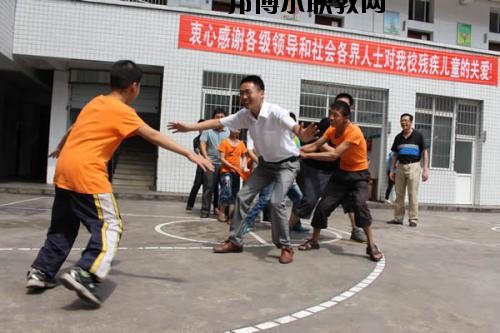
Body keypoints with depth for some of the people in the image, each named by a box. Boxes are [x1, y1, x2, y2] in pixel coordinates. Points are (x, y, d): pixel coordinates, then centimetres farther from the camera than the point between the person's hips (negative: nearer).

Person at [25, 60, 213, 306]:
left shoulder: (95, 103, 16)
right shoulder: (121, 111, -8)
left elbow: (73, 129, 31)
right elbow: (153, 136, -14)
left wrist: (60, 149, 49)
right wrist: (189, 154, -14)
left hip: (64, 169, 9)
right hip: (87, 174, -9)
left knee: (63, 226, 20)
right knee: (109, 226, -5)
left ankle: (40, 272, 25)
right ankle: (83, 275, -18)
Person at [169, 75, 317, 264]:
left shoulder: (275, 112, -30)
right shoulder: (244, 115, -10)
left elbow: (294, 127, -48)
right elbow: (218, 122, -6)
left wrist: (303, 135, -72)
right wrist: (190, 127, -11)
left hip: (287, 164, -6)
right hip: (266, 163, 7)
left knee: (275, 201, -23)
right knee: (243, 196, 3)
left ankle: (285, 247, -3)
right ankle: (235, 241, 16)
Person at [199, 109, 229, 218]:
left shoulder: (228, 131, 9)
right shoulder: (207, 130, 4)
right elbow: (202, 144, -2)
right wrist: (206, 157, -16)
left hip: (224, 164, 2)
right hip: (210, 162, -2)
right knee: (208, 187, -2)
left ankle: (217, 208, 21)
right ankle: (205, 210, 4)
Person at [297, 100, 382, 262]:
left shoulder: (354, 132, -26)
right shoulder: (331, 130, -2)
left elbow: (334, 155, -34)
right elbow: (315, 145, -7)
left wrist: (306, 155, -35)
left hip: (359, 174, -6)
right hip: (342, 172, 6)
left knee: (360, 205, -26)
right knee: (323, 205, -1)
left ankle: (371, 246, -9)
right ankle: (314, 240, 16)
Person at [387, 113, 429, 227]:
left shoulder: (418, 136, 0)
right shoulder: (398, 137, 11)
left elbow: (424, 153, 1)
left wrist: (425, 169, -7)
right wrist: (392, 170, 9)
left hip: (413, 166, -4)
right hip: (400, 166, 4)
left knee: (413, 194, -3)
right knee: (399, 194, 5)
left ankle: (413, 219, 4)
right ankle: (398, 218, 11)